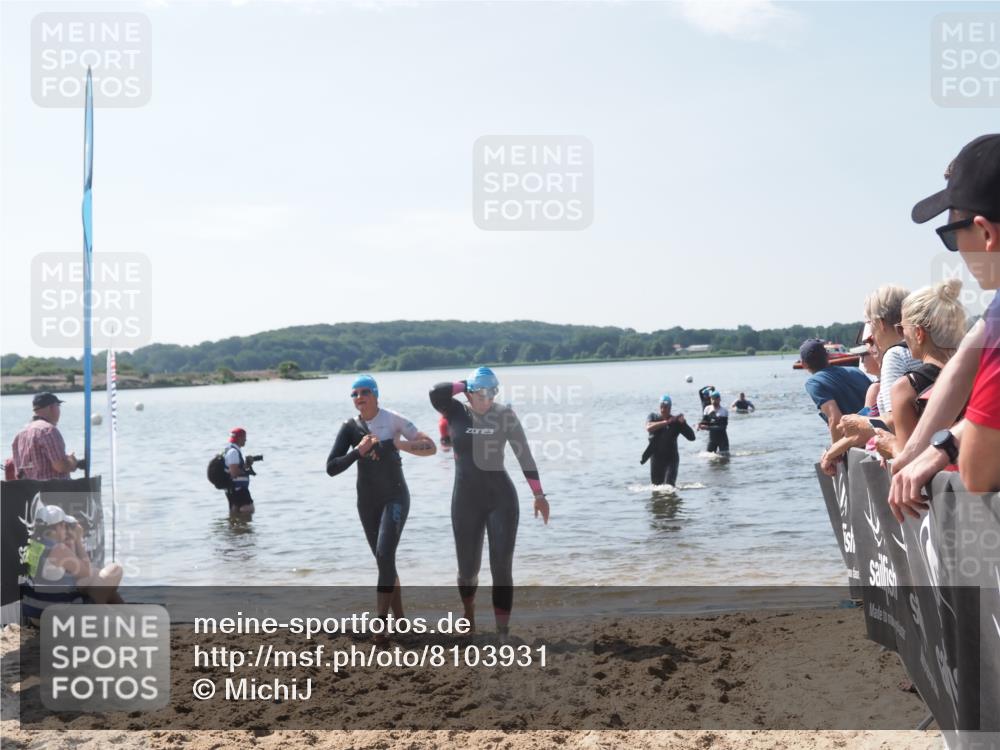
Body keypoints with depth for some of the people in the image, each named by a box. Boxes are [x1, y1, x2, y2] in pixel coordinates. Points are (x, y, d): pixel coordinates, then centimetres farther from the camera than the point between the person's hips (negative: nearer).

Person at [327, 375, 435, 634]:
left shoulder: (393, 419, -9)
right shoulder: (350, 428, 0)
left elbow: (431, 447, -10)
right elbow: (331, 468, -6)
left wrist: (396, 443, -22)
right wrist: (358, 451, -20)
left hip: (395, 497, -4)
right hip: (367, 501, 4)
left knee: (385, 555, -19)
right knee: (384, 561, 10)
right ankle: (400, 619, 22)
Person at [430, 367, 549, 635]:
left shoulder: (505, 414, -3)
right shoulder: (456, 412, -2)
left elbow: (524, 455, 0)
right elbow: (435, 392, -22)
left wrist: (539, 495, -1)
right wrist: (466, 385, -7)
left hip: (502, 499, -1)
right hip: (466, 501, 1)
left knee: (502, 569, -6)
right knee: (468, 569, 11)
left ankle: (502, 631, -1)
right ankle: (469, 611, 43)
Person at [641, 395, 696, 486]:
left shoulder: (676, 421, -5)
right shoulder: (653, 416, 1)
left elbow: (692, 437, -11)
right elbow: (649, 427, -22)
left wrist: (684, 423, -26)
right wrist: (666, 422, -28)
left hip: (671, 458, -2)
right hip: (656, 457, 3)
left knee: (669, 485, -17)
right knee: (656, 485, 13)